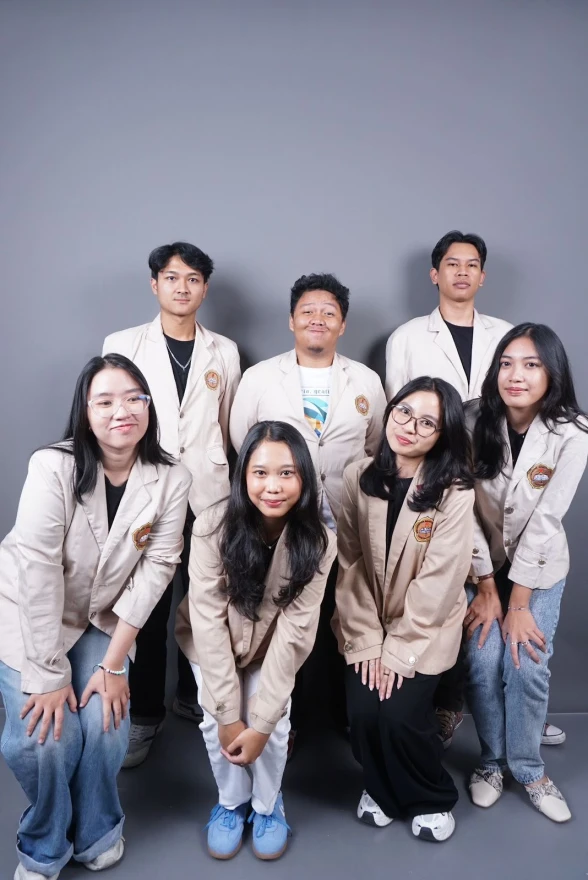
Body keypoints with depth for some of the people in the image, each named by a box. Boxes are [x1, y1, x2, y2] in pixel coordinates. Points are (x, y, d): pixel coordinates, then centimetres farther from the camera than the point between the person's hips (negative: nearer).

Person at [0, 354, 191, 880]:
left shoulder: (172, 481, -16)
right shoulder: (53, 467, -25)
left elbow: (154, 570, -14)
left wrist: (113, 664, -15)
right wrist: (50, 672, -22)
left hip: (102, 622, 3)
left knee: (107, 726, -12)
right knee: (47, 736, -14)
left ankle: (96, 834, 21)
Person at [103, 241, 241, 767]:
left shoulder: (224, 352, 9)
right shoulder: (123, 345, 5)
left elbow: (229, 426, 10)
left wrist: (232, 490, 7)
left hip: (207, 494, 1)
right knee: (147, 609, 4)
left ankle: (195, 696, 30)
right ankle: (144, 716, 21)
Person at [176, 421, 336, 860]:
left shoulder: (318, 540, -26)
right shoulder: (213, 526, -31)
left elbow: (294, 630, -24)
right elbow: (209, 622, -26)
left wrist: (261, 721, -24)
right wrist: (228, 713, -24)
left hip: (272, 645, 1)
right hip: (212, 642, 0)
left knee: (273, 722, -14)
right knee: (215, 720, -13)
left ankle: (268, 805, 17)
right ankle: (231, 802, 18)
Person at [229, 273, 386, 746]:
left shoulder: (367, 381, 6)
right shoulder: (259, 377, 3)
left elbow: (377, 448, 12)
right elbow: (241, 440, 5)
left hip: (347, 529, 1)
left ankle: (347, 718, 33)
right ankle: (287, 720, 31)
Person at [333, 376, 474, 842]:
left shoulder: (455, 492, -16)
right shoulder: (358, 476, -7)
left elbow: (438, 582, -16)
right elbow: (350, 562, -8)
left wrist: (399, 649, -15)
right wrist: (366, 641, -11)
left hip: (425, 630, -2)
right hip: (367, 626, 3)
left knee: (399, 714, -14)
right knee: (364, 712, -9)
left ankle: (433, 799, 20)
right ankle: (382, 788, 25)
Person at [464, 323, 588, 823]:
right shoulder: (474, 422, -17)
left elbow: (545, 520, -20)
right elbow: (465, 509, -14)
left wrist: (518, 601, -17)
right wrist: (486, 588, -13)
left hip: (541, 567, 0)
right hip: (481, 562, 1)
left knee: (528, 666, -10)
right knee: (483, 661, -10)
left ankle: (528, 768, 18)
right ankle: (491, 759, 18)